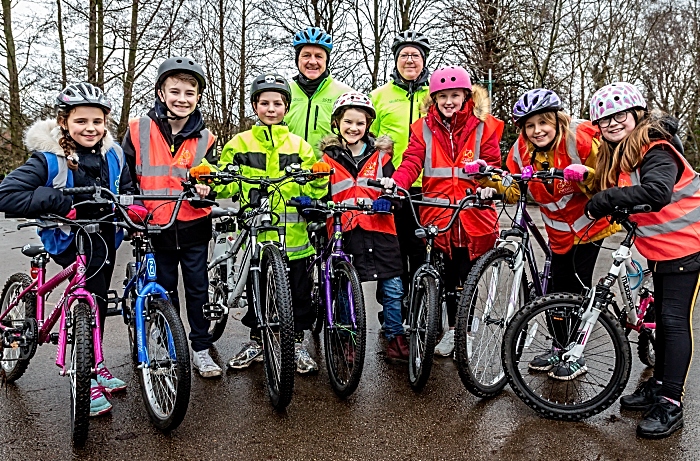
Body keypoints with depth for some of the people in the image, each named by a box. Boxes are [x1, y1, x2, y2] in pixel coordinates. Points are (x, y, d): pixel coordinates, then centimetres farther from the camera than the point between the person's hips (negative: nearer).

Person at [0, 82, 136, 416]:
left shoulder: (112, 154, -1)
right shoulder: (48, 159, -16)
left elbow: (127, 189, 11)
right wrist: (58, 202, -29)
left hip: (105, 236, 5)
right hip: (68, 238, -5)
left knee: (97, 300, 13)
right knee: (91, 298, -18)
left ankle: (94, 365, 32)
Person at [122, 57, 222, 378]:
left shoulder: (204, 139, 1)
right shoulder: (139, 130, -2)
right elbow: (125, 175, 5)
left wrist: (205, 189, -14)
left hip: (193, 227, 1)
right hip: (156, 228, 0)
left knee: (198, 288, 7)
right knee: (164, 290, 12)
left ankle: (201, 349, 21)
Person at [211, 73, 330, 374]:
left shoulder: (298, 145, 9)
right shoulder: (240, 143, 8)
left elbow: (310, 189, 6)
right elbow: (226, 185, 7)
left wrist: (319, 177, -15)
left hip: (293, 233, 0)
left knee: (298, 291, 6)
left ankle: (298, 342, 24)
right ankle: (256, 340, 29)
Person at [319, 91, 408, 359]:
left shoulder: (380, 154, 10)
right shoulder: (329, 158, 8)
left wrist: (387, 201, -14)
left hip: (380, 229, 1)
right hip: (345, 233, 0)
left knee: (393, 289, 0)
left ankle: (395, 337, 17)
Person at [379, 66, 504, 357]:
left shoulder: (483, 127, 5)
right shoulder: (424, 128, 7)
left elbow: (492, 164, 2)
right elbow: (412, 162, -4)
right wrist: (396, 181, -24)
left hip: (473, 213, -1)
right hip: (437, 214, 1)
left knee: (466, 275, 6)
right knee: (448, 275, 9)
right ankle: (453, 328, 26)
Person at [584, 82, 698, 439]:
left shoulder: (657, 149, -20)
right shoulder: (616, 156, 7)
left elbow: (656, 192, -37)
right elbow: (611, 197, 11)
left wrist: (605, 200, -32)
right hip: (658, 247, 9)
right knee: (662, 318, 16)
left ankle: (670, 404, 2)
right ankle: (659, 384, 29)